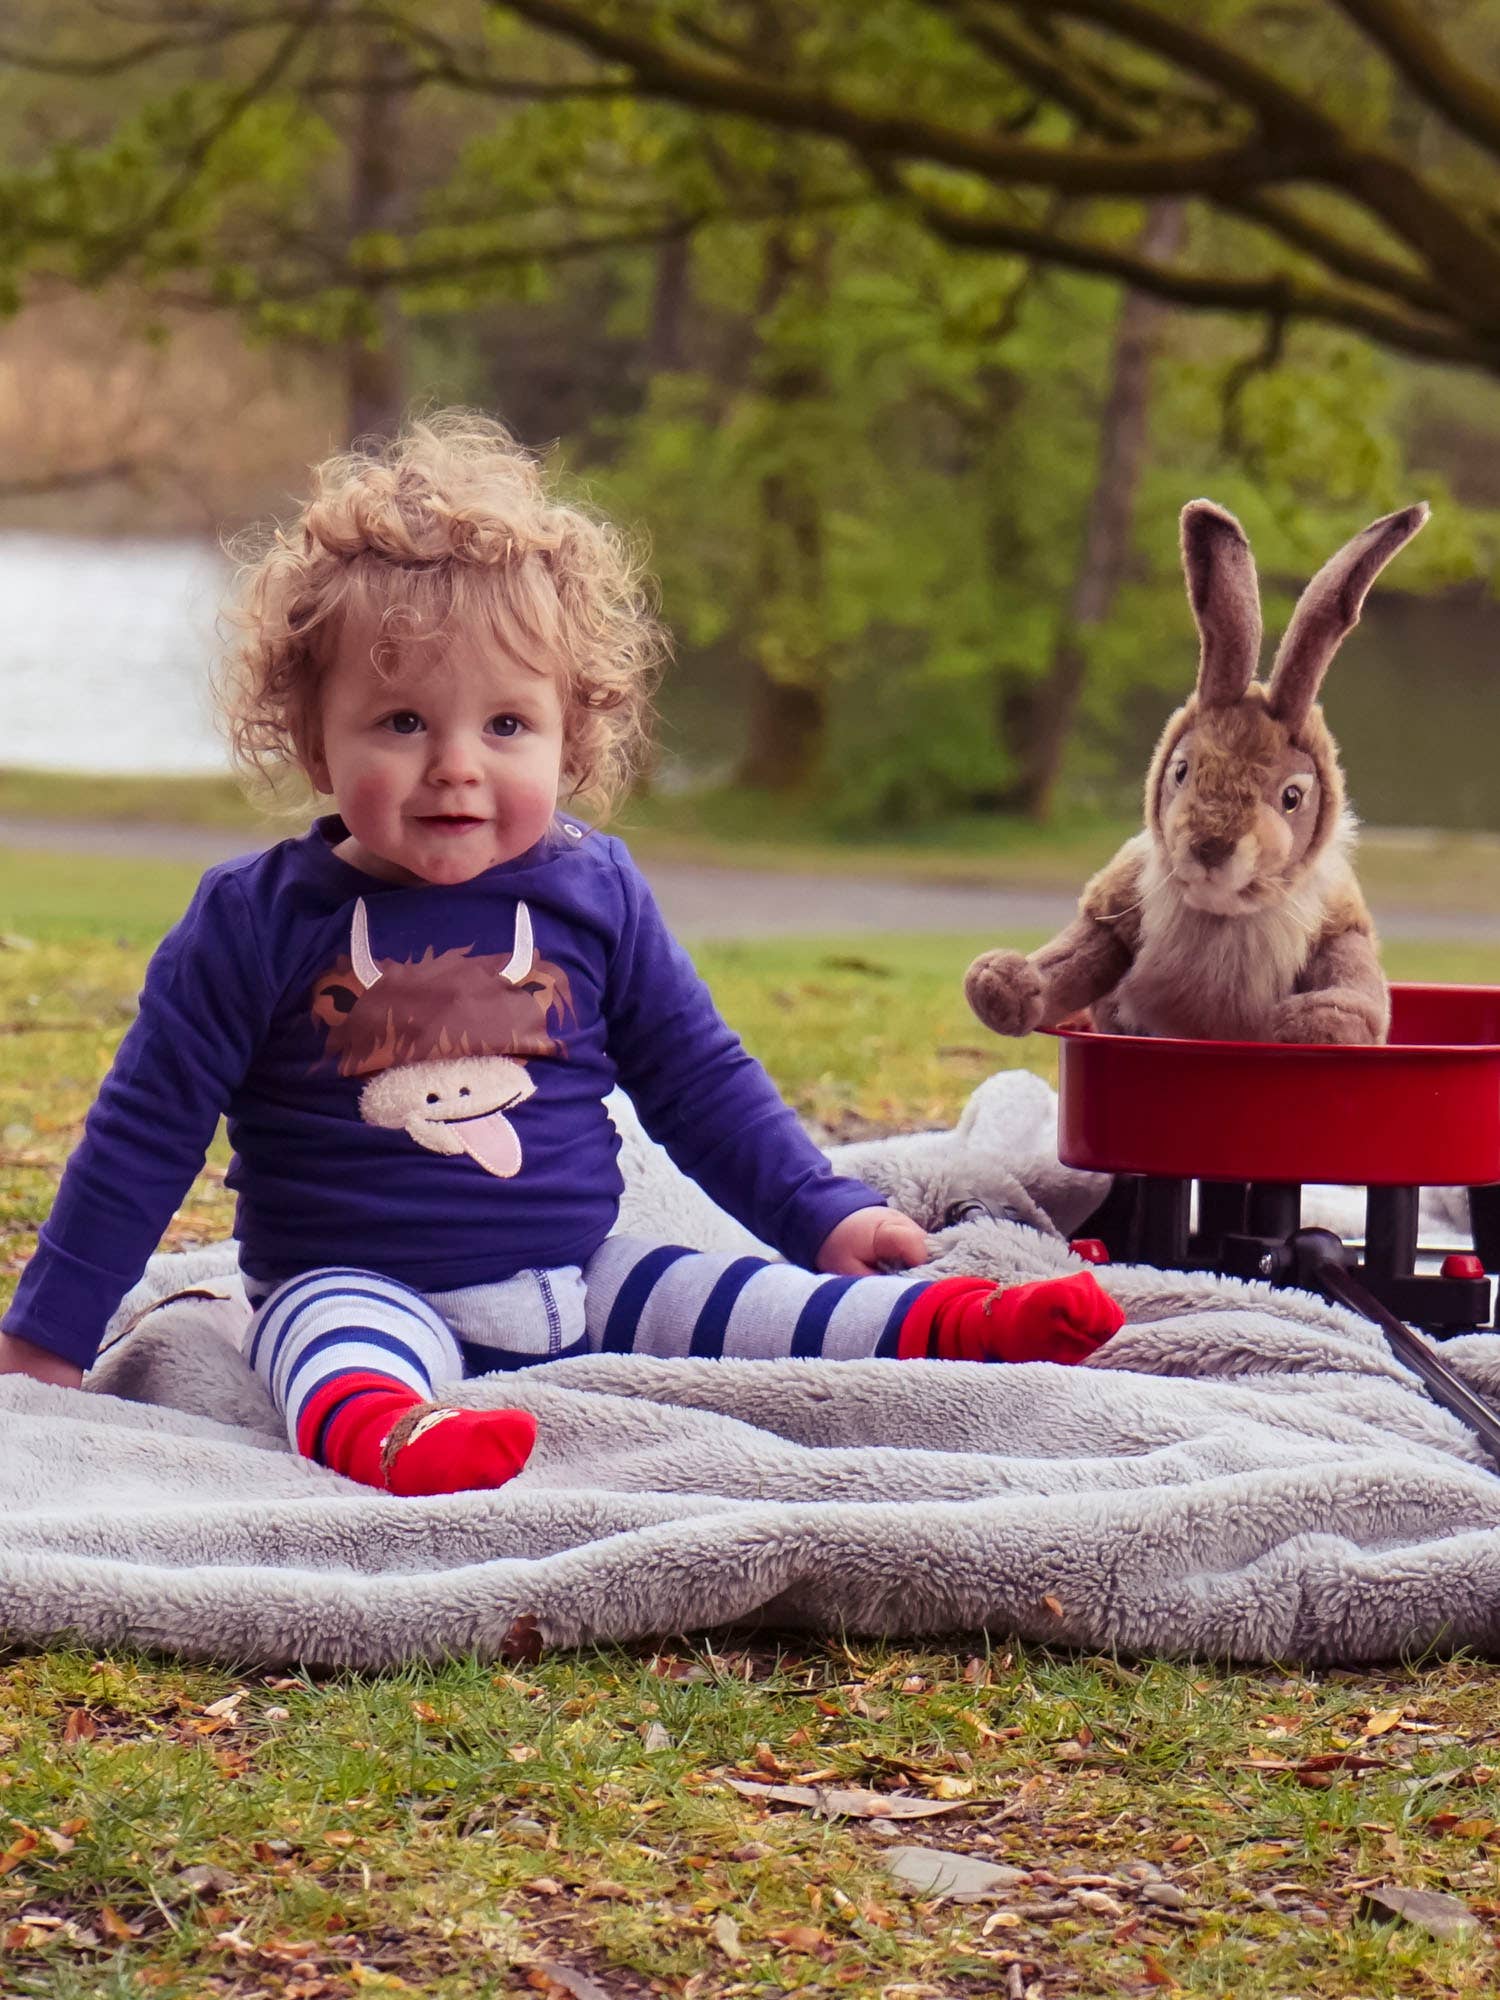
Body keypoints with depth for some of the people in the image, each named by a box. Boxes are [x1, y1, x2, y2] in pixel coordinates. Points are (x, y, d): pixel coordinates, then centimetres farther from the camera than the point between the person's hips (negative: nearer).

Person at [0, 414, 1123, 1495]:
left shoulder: (596, 895, 6)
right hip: (353, 1287, -5)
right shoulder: (260, 921, -4)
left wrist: (827, 1216, 10)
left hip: (582, 1288, 6)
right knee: (340, 1340, -37)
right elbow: (147, 1131, 1)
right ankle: (380, 1427, -65)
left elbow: (700, 1083, 17)